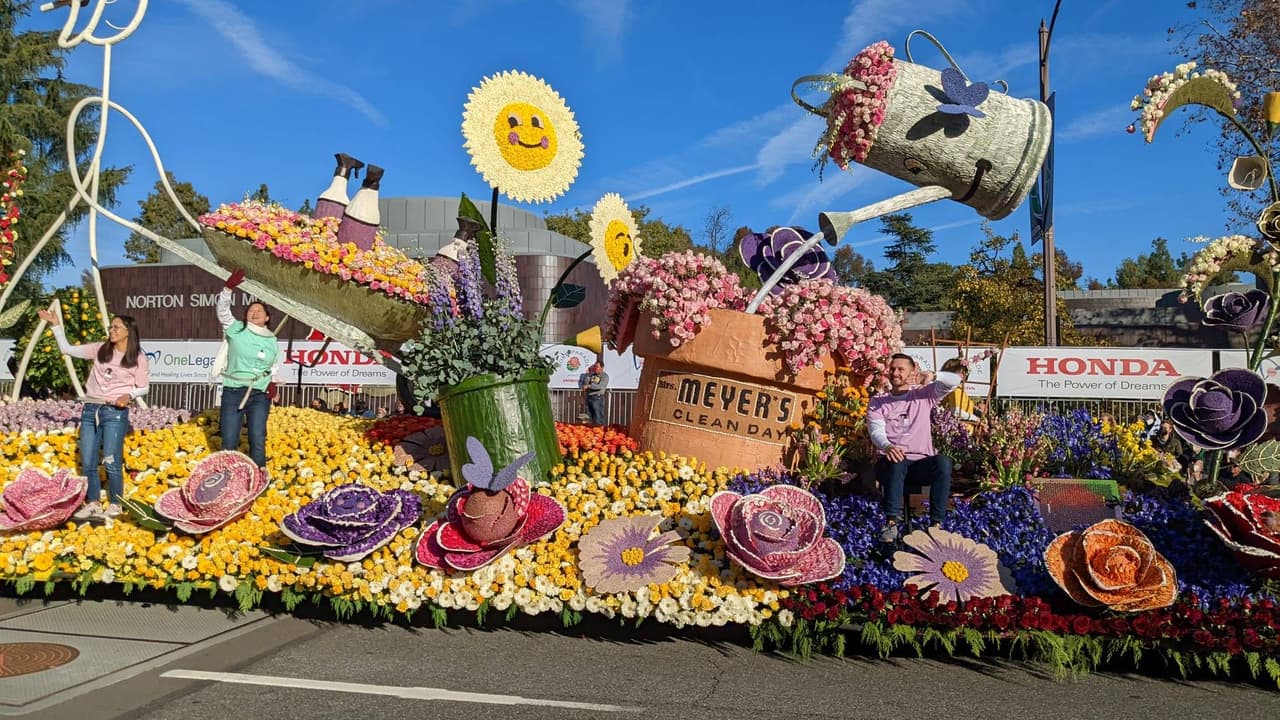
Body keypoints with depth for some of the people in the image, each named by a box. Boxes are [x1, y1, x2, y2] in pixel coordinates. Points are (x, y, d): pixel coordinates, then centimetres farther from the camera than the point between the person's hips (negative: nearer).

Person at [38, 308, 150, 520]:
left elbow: (143, 387, 3)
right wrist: (56, 325, 7)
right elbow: (67, 349, 13)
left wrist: (129, 395, -16)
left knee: (111, 463, -5)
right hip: (90, 409, 4)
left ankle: (115, 505, 9)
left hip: (115, 412, -4)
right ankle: (93, 504, 18)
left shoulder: (138, 357, -2)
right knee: (87, 463, 6)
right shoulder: (100, 349, 8)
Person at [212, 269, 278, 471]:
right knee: (229, 441, 0)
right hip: (233, 392, -1)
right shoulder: (237, 330, 3)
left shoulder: (272, 340, 12)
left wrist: (273, 385, 3)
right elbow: (223, 310, -9)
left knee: (258, 439, -4)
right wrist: (229, 287, -24)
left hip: (259, 395, 1)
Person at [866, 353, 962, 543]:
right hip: (892, 462, -1)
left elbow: (954, 381, -1)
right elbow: (876, 432, -8)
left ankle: (936, 523, -29)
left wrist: (931, 376, -22)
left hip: (921, 462, 1)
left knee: (943, 462, -32)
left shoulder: (924, 395, 12)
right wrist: (887, 446, -32)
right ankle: (892, 523, -39)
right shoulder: (877, 402, 10)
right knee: (897, 462, -38)